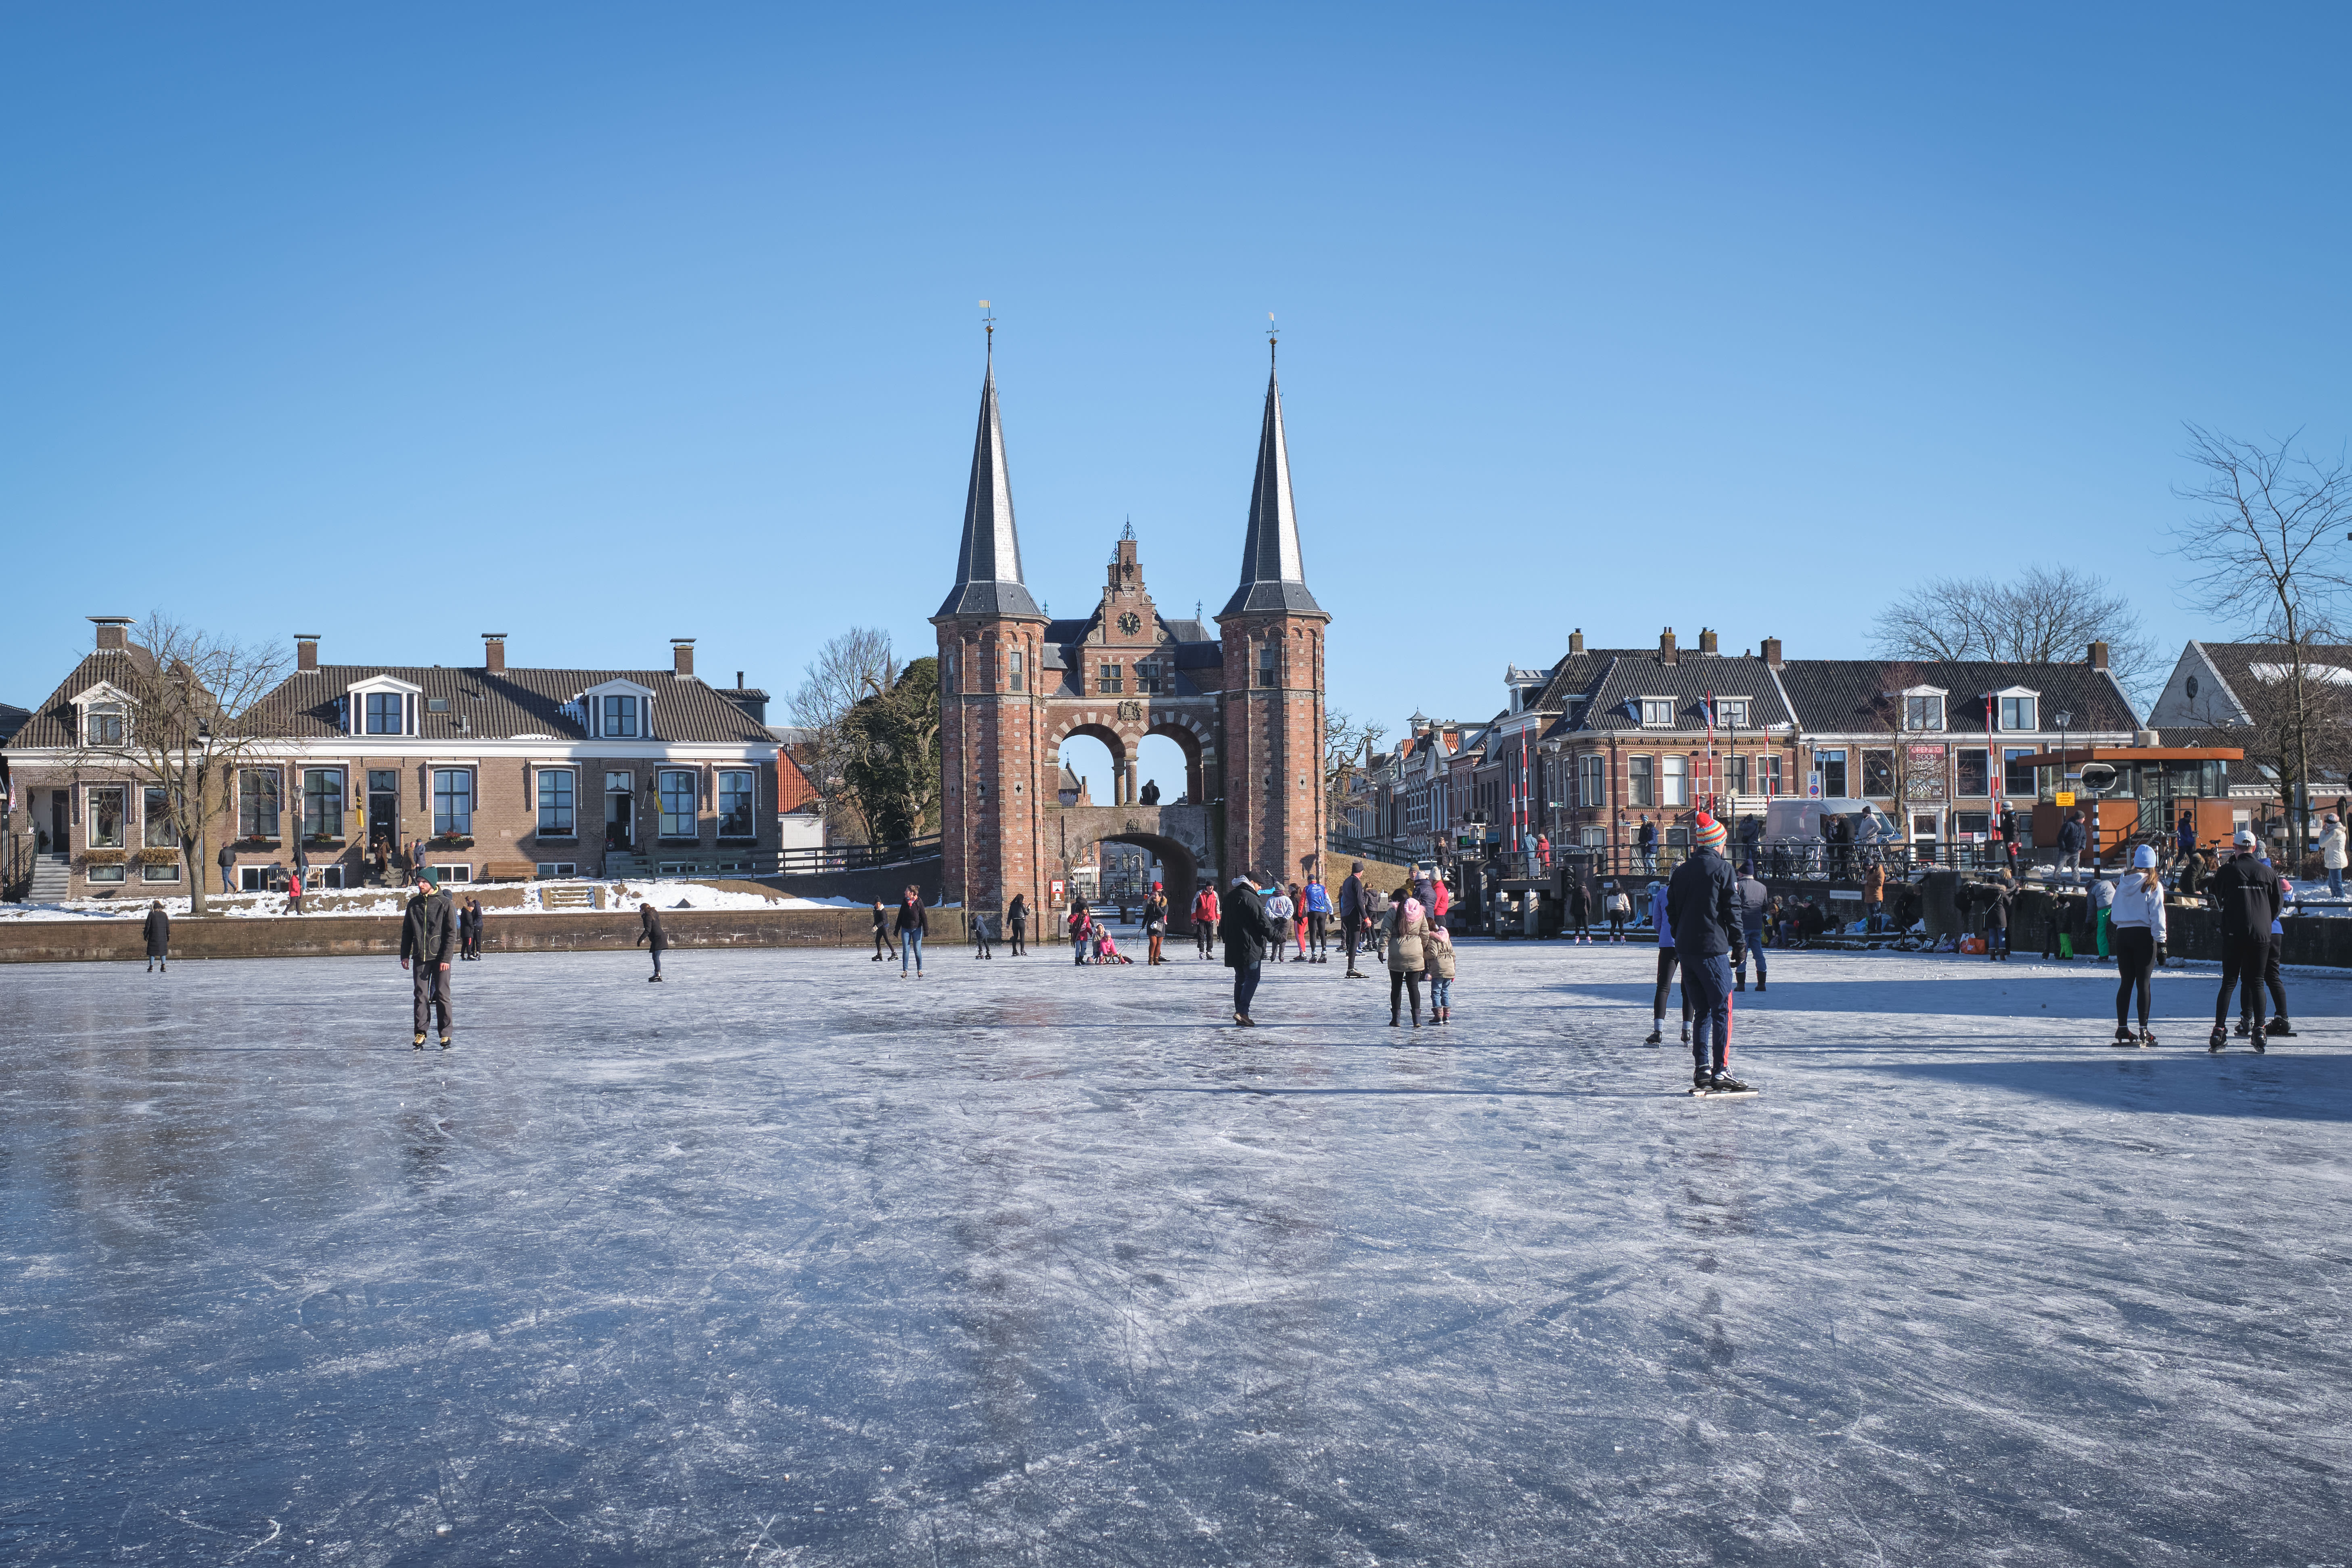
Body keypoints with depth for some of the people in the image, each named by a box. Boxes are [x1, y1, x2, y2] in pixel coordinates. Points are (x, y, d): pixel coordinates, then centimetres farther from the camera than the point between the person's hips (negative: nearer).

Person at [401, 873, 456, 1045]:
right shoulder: (414, 904, 8)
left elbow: (452, 933, -5)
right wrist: (405, 955, 8)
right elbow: (407, 931, 15)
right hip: (420, 957, 3)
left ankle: (445, 1034, 6)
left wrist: (446, 957, -12)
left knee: (442, 996, -1)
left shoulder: (444, 903, -4)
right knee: (421, 996, 1)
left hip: (440, 958, -3)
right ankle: (420, 1033, 6)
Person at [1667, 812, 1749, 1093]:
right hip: (1712, 948, -6)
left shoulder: (1681, 871, 11)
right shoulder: (1722, 869, -6)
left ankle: (1702, 1070, 9)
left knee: (1701, 1009, 13)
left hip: (1686, 950, 6)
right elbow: (1732, 910, -8)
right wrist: (1740, 943, -1)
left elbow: (1672, 911, 14)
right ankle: (1720, 1071, -7)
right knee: (1722, 1009, -2)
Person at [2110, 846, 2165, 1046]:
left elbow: (2114, 912, 11)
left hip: (2122, 933, 4)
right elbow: (2157, 914, -8)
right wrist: (2161, 940, -6)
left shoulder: (2123, 882, 6)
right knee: (2144, 983, -1)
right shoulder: (2154, 884, -6)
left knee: (2126, 982, 10)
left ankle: (2122, 1028, 10)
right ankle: (2143, 1030, -3)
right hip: (2144, 935, -4)